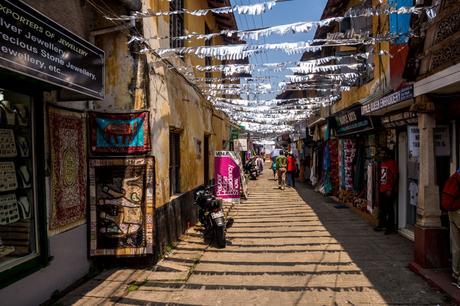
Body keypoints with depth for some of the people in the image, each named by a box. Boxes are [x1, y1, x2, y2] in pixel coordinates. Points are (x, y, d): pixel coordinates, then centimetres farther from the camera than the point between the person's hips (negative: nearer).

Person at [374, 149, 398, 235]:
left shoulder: (392, 163, -10)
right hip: (381, 190, 8)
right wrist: (378, 187, 15)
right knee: (382, 208, 16)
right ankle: (382, 225, 28)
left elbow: (395, 177, -14)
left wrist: (391, 190, -18)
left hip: (388, 190, -8)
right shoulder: (382, 163, 14)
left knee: (389, 209, -1)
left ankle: (390, 227, 8)